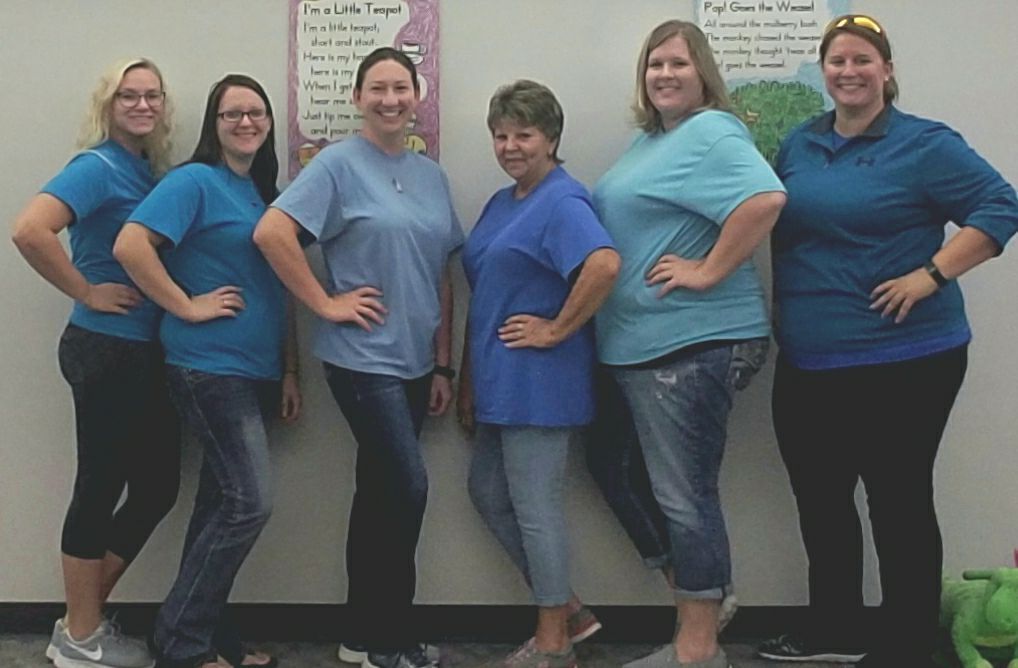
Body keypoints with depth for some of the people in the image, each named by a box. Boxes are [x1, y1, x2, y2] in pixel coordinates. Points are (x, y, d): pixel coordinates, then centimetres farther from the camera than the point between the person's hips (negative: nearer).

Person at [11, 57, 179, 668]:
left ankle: (86, 615, 27)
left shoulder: (152, 171, 12)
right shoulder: (98, 167, -12)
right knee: (101, 487, 2)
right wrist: (87, 292, -17)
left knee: (159, 485, 13)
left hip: (146, 352, 8)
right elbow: (29, 231, -26)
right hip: (107, 350, -8)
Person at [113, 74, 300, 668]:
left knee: (222, 502, 12)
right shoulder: (195, 181, -7)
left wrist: (289, 370, 13)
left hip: (257, 370, 8)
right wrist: (188, 306, -17)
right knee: (250, 501, -11)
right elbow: (131, 245, -20)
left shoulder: (265, 193, 15)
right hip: (210, 367, -8)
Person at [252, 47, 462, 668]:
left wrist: (443, 363, 10)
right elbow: (271, 232, -16)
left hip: (414, 360, 6)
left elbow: (442, 278, 12)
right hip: (364, 357, -6)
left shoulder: (432, 174, 11)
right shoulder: (340, 163, -7)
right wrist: (325, 302, -16)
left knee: (379, 493, 12)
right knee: (409, 486, -9)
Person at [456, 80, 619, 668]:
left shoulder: (562, 201, -14)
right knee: (489, 493, 16)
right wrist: (470, 379, 17)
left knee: (535, 508, -1)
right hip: (501, 383, 10)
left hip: (539, 382, -10)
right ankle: (569, 610, 27)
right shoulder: (502, 203, 14)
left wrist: (558, 329, -22)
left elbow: (606, 264, -32)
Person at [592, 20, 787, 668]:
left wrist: (709, 272, -23)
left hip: (694, 344, -10)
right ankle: (702, 599, 32)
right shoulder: (650, 139, 18)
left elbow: (766, 198, -29)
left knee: (684, 494, -2)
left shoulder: (712, 133, -11)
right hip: (639, 343, 10)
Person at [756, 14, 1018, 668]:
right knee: (819, 498, 15)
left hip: (902, 361, -6)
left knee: (898, 502, 3)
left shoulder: (924, 143, -7)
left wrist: (931, 276, -19)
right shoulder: (799, 144, 11)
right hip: (807, 364, 7)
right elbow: (769, 221, 21)